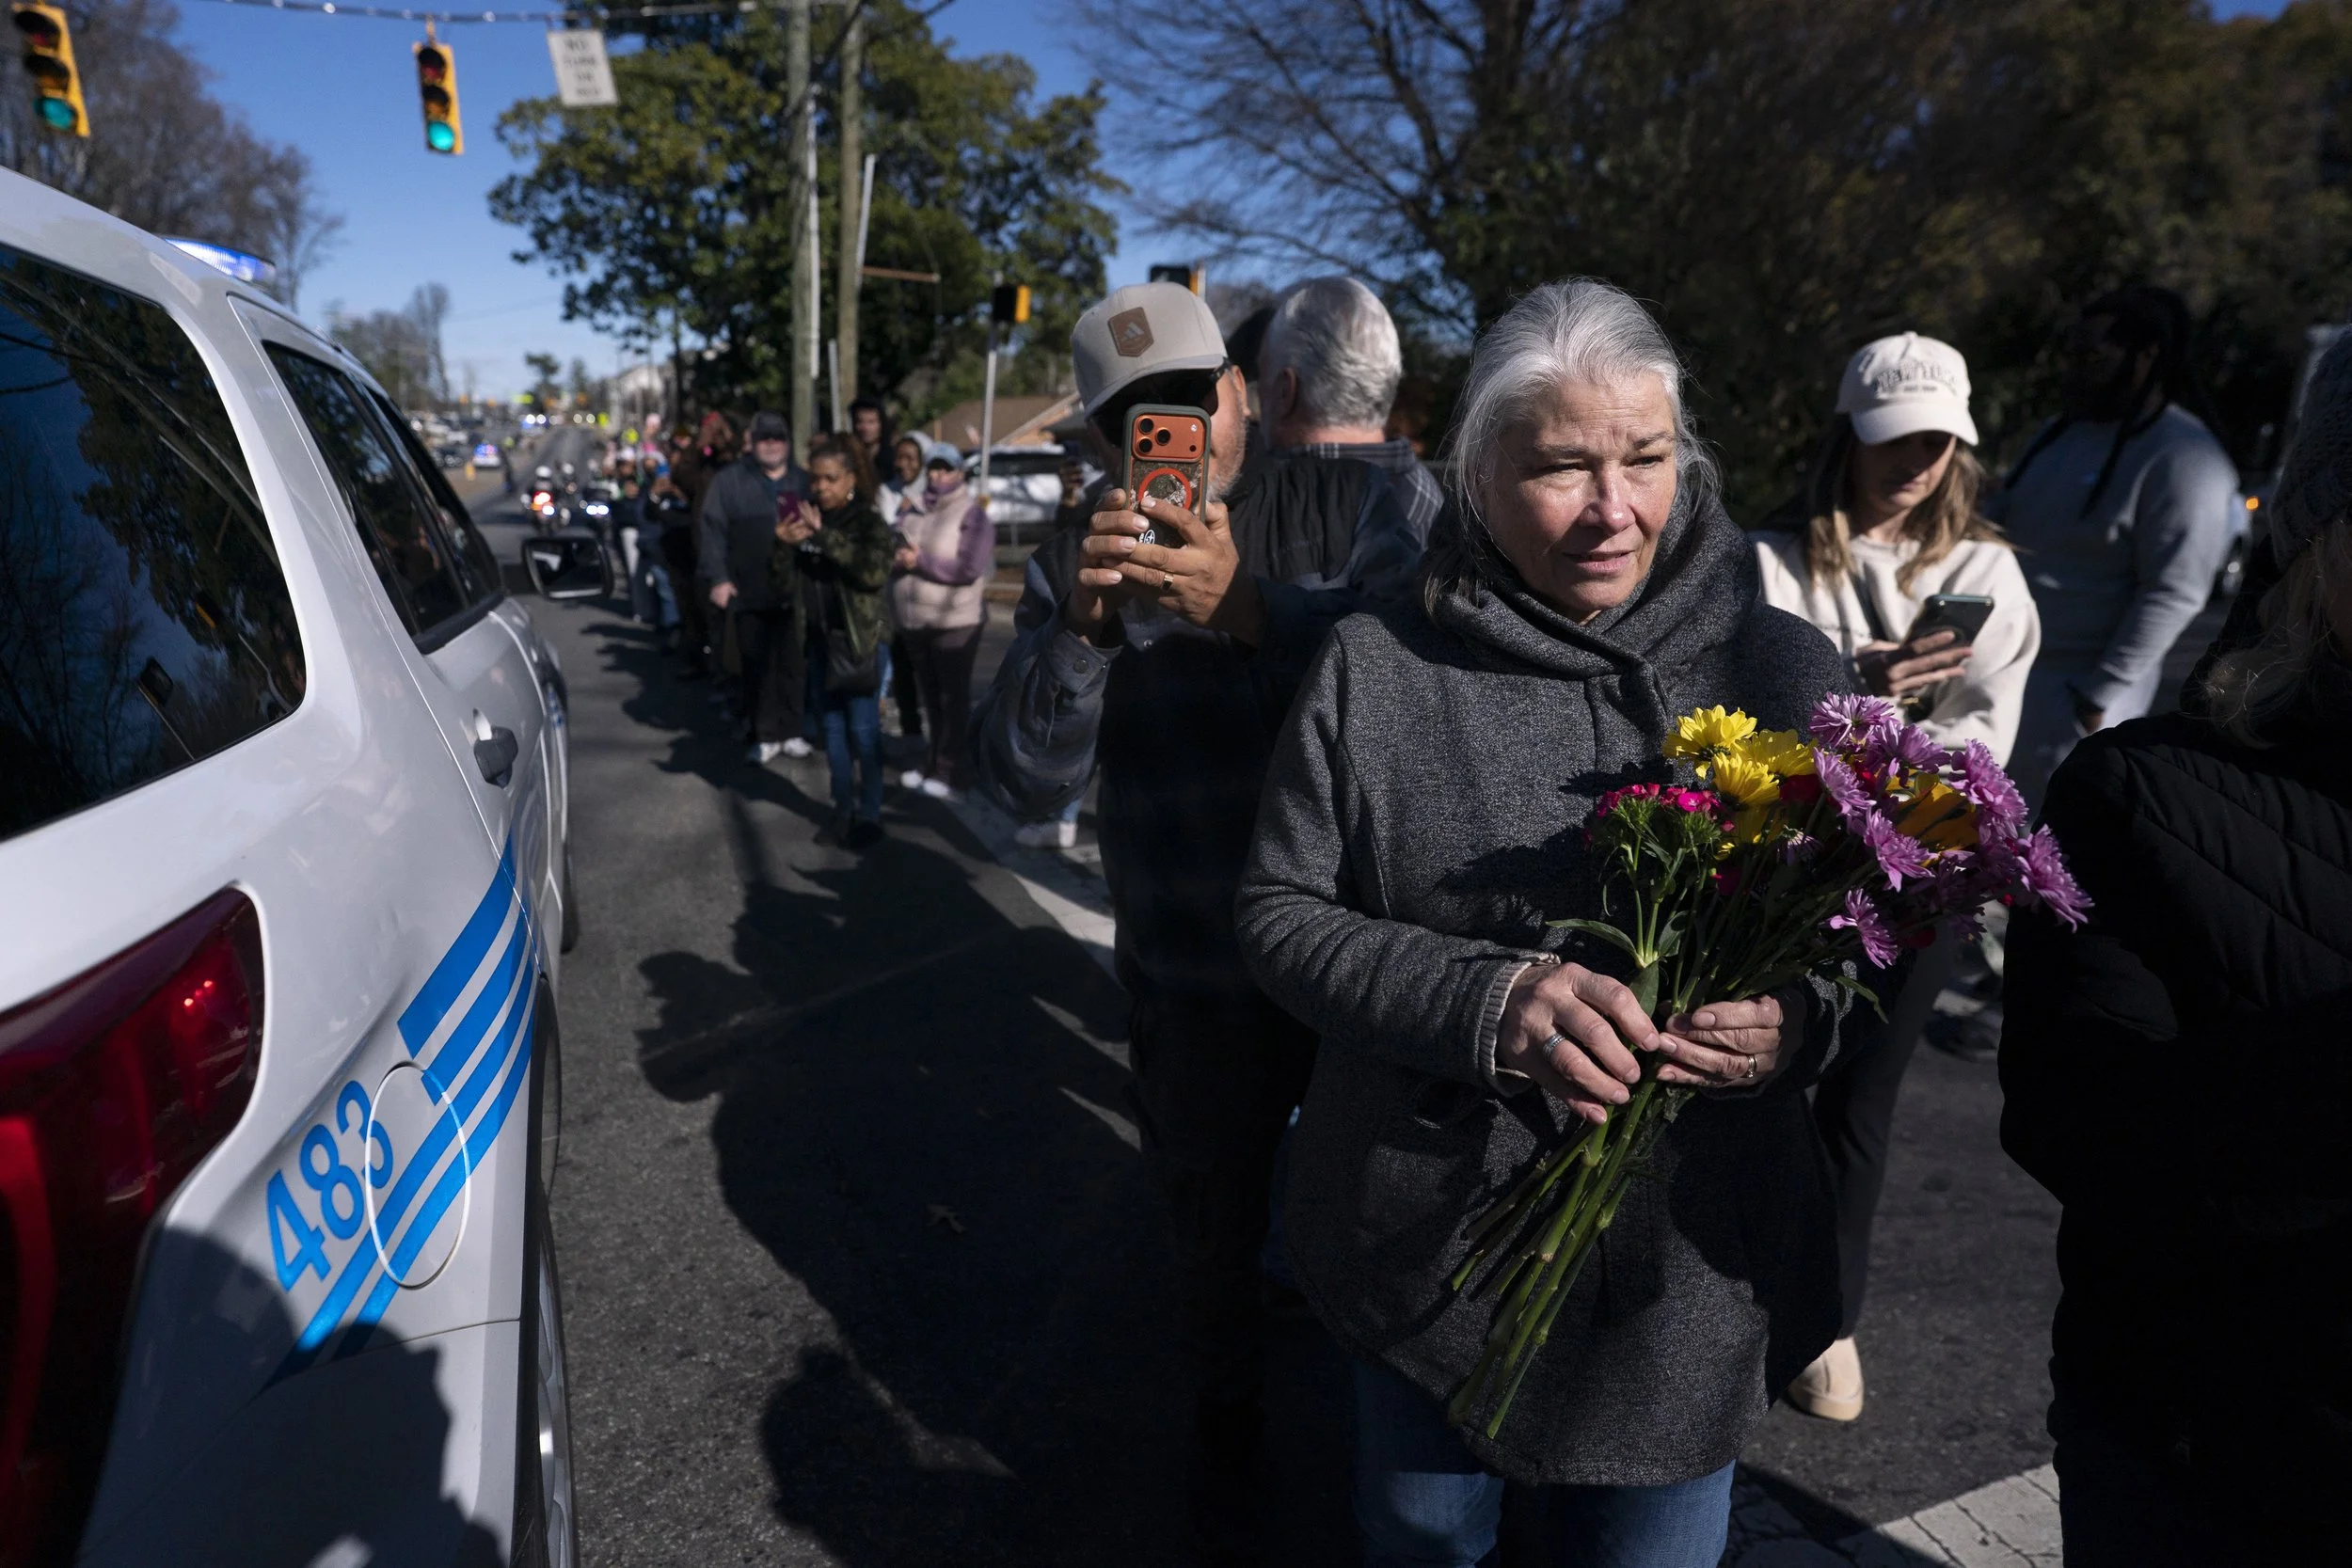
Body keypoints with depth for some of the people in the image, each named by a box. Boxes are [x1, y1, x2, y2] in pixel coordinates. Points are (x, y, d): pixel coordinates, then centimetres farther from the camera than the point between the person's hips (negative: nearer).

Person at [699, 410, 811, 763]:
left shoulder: (803, 482, 12)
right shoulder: (729, 480, 3)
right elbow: (713, 531, -2)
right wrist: (718, 578, -10)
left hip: (796, 591, 2)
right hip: (750, 591, -2)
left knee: (793, 664, 6)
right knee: (758, 666, 2)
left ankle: (791, 731, 16)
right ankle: (764, 735, 10)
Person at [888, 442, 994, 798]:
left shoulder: (973, 514, -7)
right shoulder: (910, 510, 12)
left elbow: (969, 569, -18)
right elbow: (893, 551, 19)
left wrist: (920, 562, -18)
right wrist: (895, 558, -5)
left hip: (955, 621, -6)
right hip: (913, 620, 6)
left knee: (953, 697, -2)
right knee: (930, 697, 14)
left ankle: (951, 773, 0)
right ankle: (937, 763, 23)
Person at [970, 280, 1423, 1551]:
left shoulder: (1347, 505, -6)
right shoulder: (1073, 567, -2)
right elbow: (1022, 784, -12)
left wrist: (1253, 608, -38)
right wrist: (1082, 628, -29)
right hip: (1197, 990, 1)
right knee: (1217, 1223, 20)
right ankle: (1225, 1417, 50)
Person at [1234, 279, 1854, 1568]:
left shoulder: (1788, 672, -4)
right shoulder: (1375, 668, -8)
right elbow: (1279, 913, -9)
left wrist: (1796, 1019, -21)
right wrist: (1488, 999, -25)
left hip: (1686, 1269, 1)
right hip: (1420, 1247, 0)